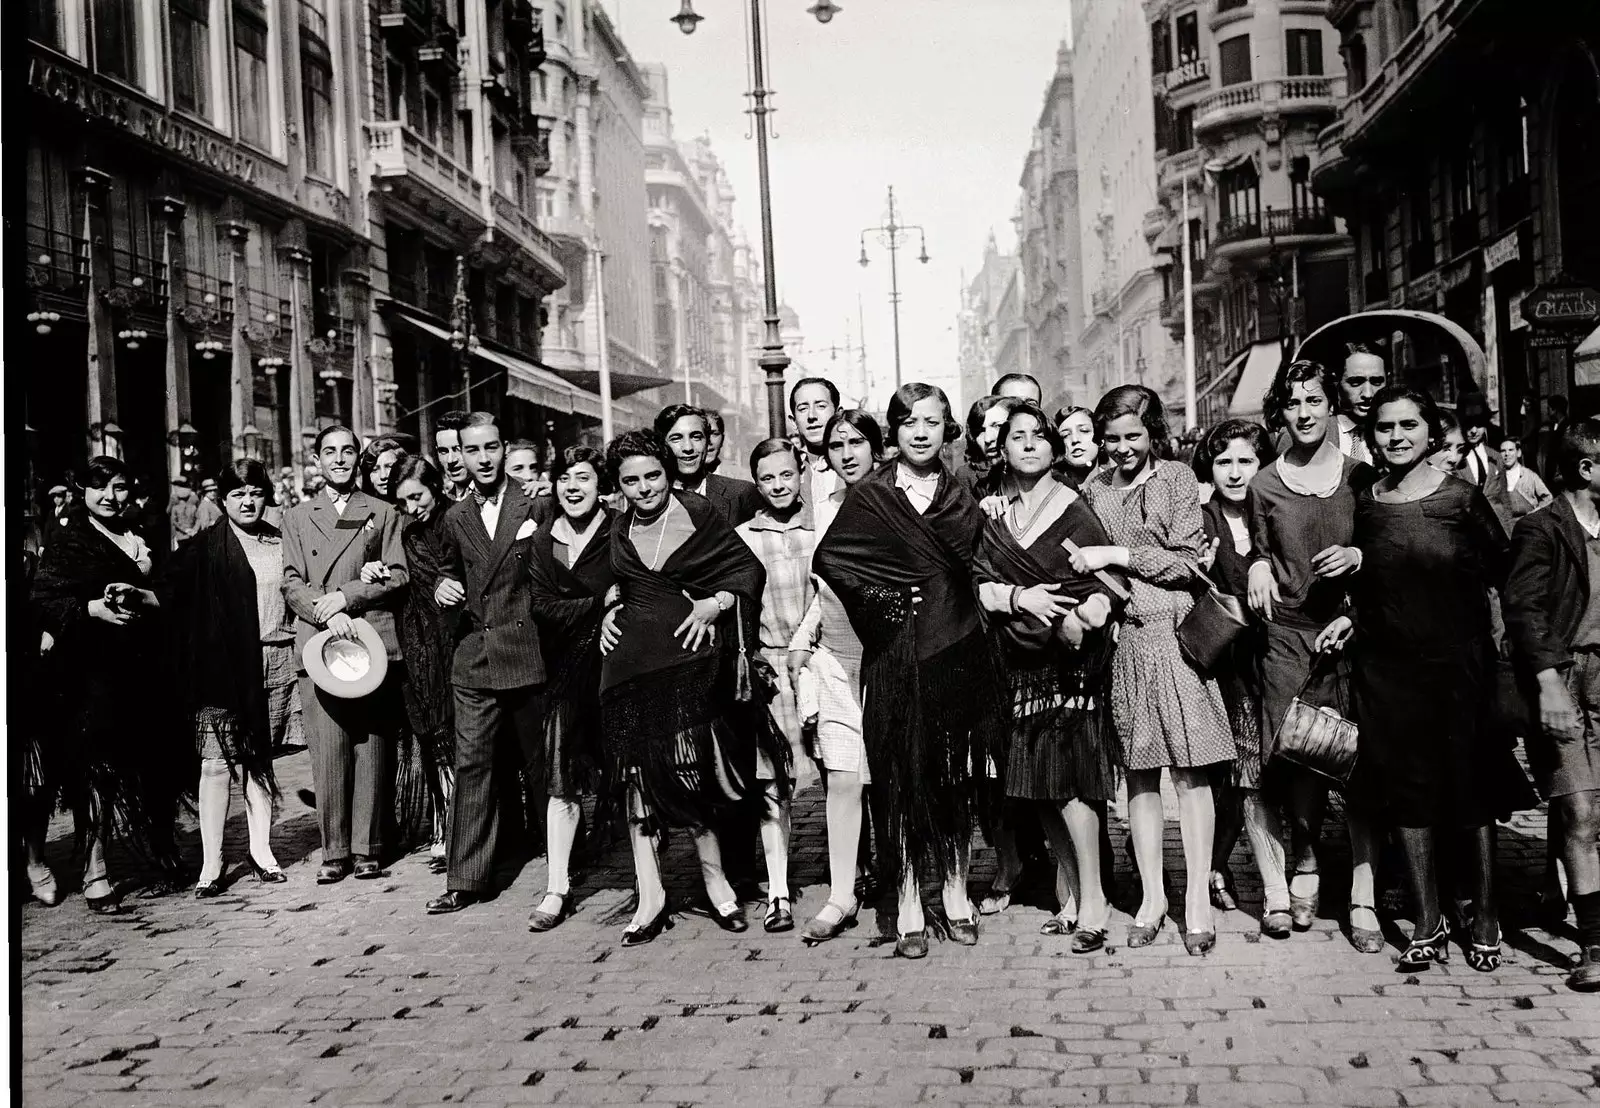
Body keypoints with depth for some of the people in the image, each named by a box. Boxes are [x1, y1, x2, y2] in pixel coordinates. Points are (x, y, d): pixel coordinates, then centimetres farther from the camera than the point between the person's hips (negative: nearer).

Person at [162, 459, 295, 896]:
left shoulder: (281, 544, 11)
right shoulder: (205, 548, 0)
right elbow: (170, 593, -6)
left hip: (276, 663, 3)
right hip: (224, 666, -3)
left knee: (260, 758, 11)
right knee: (218, 761, -3)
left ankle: (261, 850, 19)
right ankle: (211, 864, 3)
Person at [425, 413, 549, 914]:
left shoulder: (535, 506, -2)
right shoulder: (455, 518, 10)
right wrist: (442, 585, 2)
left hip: (528, 654, -3)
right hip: (474, 657, 3)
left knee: (541, 762, 8)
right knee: (471, 766, 2)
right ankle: (466, 880, 8)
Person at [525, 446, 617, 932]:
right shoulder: (543, 541, 7)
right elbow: (541, 606, -1)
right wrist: (600, 603, -12)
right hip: (568, 671, 3)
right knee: (562, 781, 3)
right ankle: (557, 889, 11)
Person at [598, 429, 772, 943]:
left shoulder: (699, 514, 1)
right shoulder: (619, 533, 14)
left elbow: (749, 569, 2)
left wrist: (715, 604, -11)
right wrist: (611, 614, 10)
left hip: (688, 653, -4)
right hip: (631, 659, 4)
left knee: (692, 764, -7)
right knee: (638, 770, -2)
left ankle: (714, 875, 11)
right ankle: (650, 895, 3)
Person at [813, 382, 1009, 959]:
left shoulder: (962, 497, 11)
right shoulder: (869, 496, 2)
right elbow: (827, 559, -1)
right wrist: (880, 601, -7)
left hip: (957, 648, 3)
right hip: (896, 655, -2)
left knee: (956, 774, 8)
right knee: (902, 777, 0)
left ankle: (956, 896, 22)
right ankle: (908, 911, 8)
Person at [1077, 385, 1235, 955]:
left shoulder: (1178, 480, 1)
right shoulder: (1094, 488, 10)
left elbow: (1186, 561, -5)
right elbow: (1084, 562, 17)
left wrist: (1117, 555, -11)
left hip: (1174, 632, -3)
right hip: (1119, 635, 3)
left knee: (1189, 769, -1)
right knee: (1138, 771, 7)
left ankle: (1198, 898, 6)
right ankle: (1152, 896, 16)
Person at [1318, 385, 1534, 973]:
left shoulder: (1462, 498, -4)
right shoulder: (1362, 504, 4)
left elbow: (1505, 573, -3)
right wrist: (1350, 617, 2)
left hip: (1457, 662, -2)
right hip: (1386, 665, 3)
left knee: (1471, 791, 6)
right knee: (1407, 791, 7)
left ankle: (1484, 918, 24)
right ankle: (1428, 923, 20)